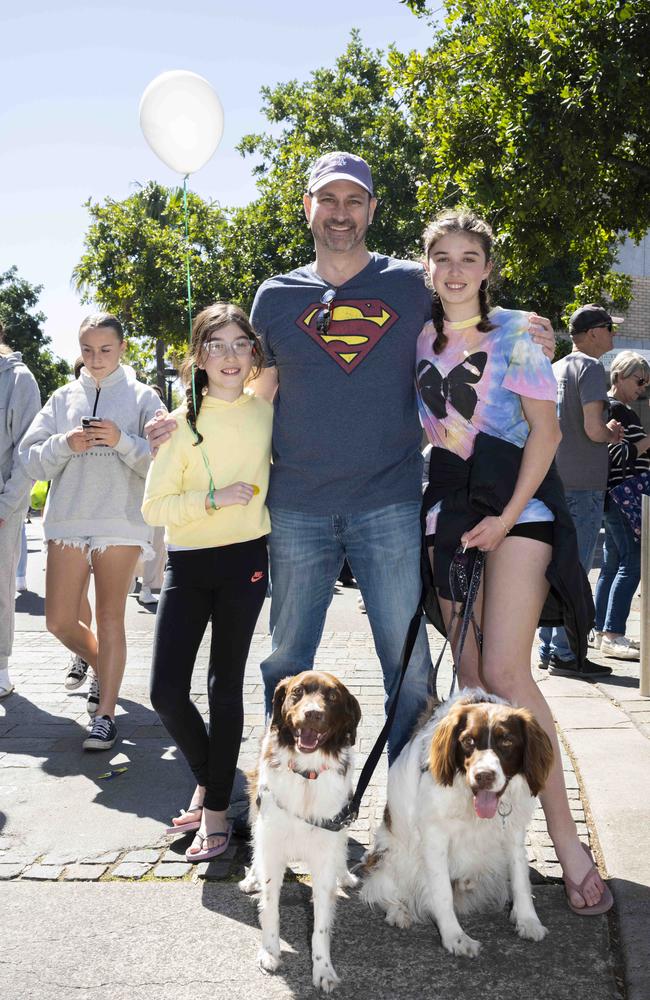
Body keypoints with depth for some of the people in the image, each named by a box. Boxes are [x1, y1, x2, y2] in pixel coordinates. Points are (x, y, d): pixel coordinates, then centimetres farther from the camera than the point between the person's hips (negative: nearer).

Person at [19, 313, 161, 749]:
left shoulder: (142, 398, 3)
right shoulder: (63, 398, 11)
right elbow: (30, 458, 7)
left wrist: (122, 441, -18)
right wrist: (64, 444, -11)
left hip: (121, 522, -4)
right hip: (67, 519, 4)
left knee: (110, 618, 2)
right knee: (59, 621, 6)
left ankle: (106, 714, 8)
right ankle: (106, 670, 33)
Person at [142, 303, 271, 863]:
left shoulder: (267, 413, 1)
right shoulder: (183, 423, -5)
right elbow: (154, 507, -8)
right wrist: (213, 498, -19)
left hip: (246, 561, 1)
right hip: (188, 564, 0)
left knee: (226, 687, 5)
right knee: (167, 692, -6)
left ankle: (217, 807, 17)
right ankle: (207, 778, 22)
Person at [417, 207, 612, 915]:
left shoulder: (515, 331, -1)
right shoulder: (420, 340, 11)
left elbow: (546, 430, -6)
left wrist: (509, 515, -14)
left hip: (517, 504, -5)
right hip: (450, 505, 5)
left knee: (504, 673, -16)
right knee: (469, 674, 4)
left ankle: (565, 838, -9)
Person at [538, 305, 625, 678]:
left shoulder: (555, 369, 17)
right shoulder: (590, 367, -9)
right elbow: (593, 429, -19)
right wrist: (612, 434, 3)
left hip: (554, 480, 8)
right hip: (583, 482, -8)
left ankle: (549, 649, 16)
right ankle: (566, 654, -3)